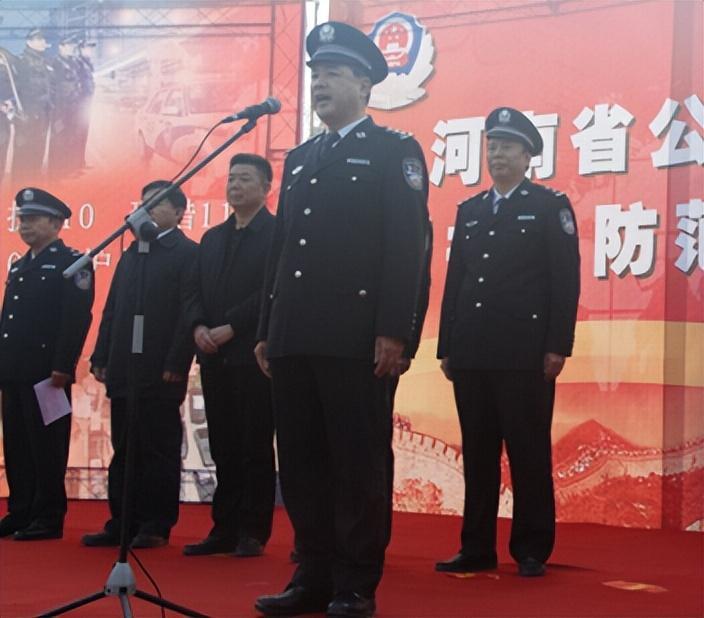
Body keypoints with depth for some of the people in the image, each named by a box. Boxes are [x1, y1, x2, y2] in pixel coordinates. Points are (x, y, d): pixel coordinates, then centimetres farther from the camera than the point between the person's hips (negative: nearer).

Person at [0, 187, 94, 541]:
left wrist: (63, 367, -20)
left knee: (46, 446, -3)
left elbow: (77, 319, -14)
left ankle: (49, 518, 3)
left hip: (46, 373, -8)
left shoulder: (71, 263, -5)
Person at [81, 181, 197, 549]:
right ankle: (122, 523, 13)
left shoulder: (188, 253, -2)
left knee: (159, 450, -1)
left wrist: (176, 364, -17)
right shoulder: (132, 253, 20)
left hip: (160, 372, -7)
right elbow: (111, 310, 18)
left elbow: (189, 312, -11)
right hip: (124, 370, 7)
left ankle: (156, 526, 4)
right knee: (124, 450, 8)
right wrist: (101, 358, 10)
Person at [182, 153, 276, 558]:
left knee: (256, 448, -2)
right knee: (224, 448, 8)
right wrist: (199, 327, -3)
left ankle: (254, 532, 4)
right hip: (215, 358, 7)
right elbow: (197, 291, 16)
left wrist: (231, 328, -17)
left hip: (254, 355, -6)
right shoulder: (212, 238, 20)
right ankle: (225, 530, 13)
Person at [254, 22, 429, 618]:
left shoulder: (395, 151, 2)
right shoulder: (300, 158, 21)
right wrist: (267, 331, 14)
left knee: (359, 462, -1)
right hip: (295, 340, 7)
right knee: (301, 462, 8)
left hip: (356, 339, -6)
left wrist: (393, 331, -16)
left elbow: (406, 247, -8)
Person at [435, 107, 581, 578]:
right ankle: (478, 548, 13)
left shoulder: (551, 206, 3)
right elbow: (454, 281, 15)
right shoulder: (469, 211, 17)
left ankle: (532, 550, 8)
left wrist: (558, 346, -11)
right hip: (472, 353, 5)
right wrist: (446, 346, 9)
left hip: (525, 352, -5)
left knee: (529, 452, 0)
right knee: (478, 453, 7)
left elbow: (566, 281, -4)